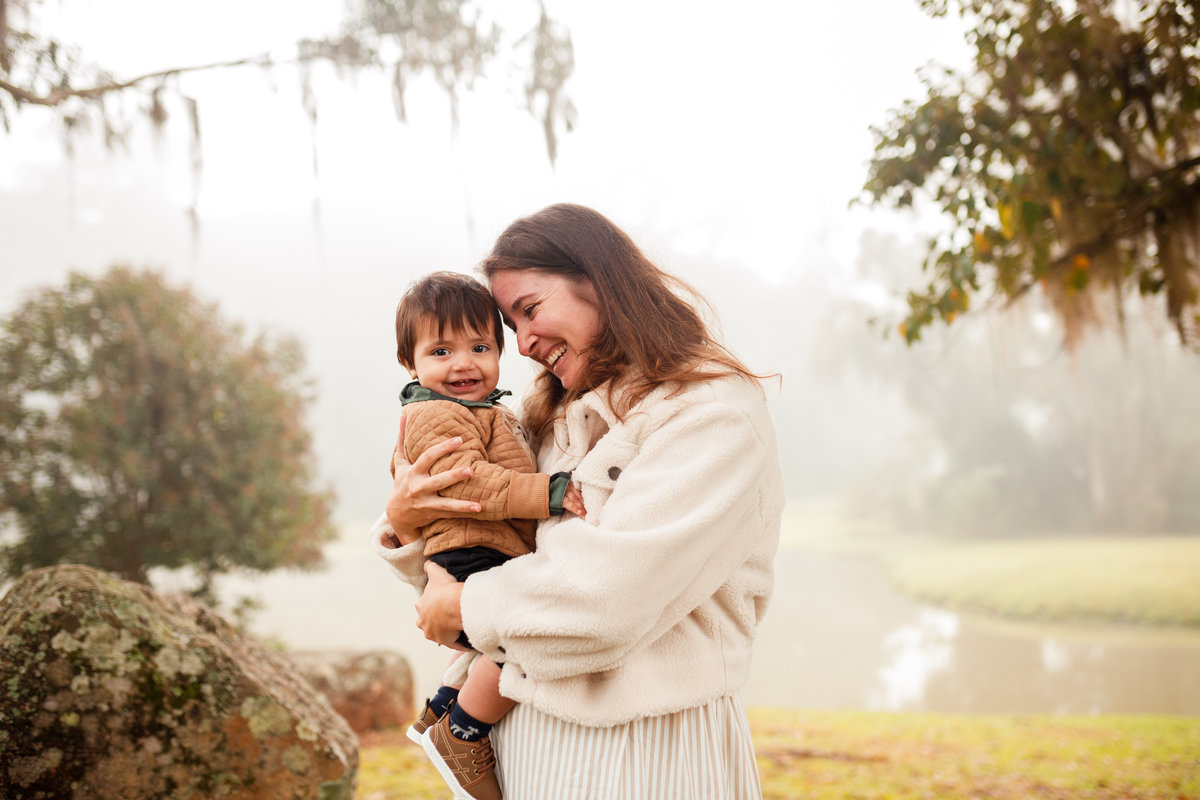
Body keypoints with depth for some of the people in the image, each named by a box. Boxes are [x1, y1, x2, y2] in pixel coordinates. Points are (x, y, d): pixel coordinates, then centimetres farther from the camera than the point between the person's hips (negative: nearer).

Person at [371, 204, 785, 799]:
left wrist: (466, 608, -10)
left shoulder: (713, 416, -14)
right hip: (522, 730, 7)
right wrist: (402, 524, -8)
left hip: (643, 748, -6)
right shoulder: (553, 418, 10)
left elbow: (610, 597, -23)